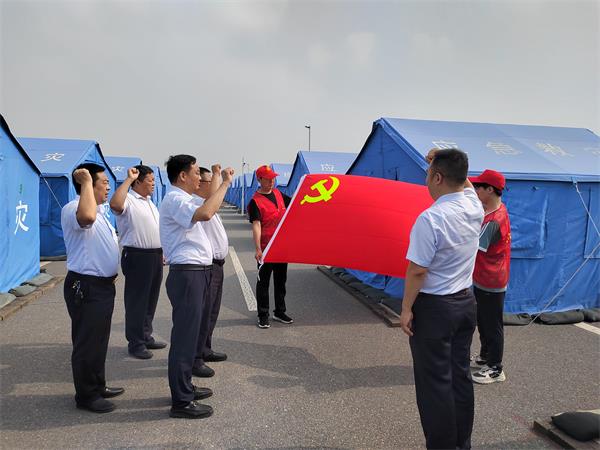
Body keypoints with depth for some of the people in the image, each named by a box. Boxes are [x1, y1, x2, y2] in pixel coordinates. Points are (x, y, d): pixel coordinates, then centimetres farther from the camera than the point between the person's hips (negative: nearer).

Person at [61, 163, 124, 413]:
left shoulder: (99, 210, 15)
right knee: (87, 343, 1)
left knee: (99, 340, 19)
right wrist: (86, 181, -31)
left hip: (103, 284, 10)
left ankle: (98, 386, 33)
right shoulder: (72, 209, -17)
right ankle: (86, 396, 14)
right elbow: (87, 216, -43)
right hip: (85, 286, -10)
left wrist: (112, 274, 25)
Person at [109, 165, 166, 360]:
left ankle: (146, 337, 29)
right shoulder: (129, 201, -11)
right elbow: (115, 204, -36)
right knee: (136, 301, 0)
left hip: (155, 256, 9)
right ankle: (135, 343, 11)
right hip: (137, 256, -9)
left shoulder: (149, 202, 18)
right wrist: (128, 179, -27)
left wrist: (161, 253, 20)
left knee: (151, 299, 16)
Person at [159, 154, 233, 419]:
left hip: (196, 273, 11)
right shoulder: (174, 200, -15)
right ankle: (181, 402, 4)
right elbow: (205, 213, -33)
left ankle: (185, 387, 31)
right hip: (187, 274, -11)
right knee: (185, 336, -5)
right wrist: (226, 183, -26)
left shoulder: (182, 199, 18)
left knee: (189, 333, 18)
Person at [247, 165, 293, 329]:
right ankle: (263, 315, 14)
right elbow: (256, 226, -19)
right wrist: (258, 249, -26)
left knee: (281, 280, 15)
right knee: (263, 281, 4)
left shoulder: (278, 193, 8)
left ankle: (279, 312, 28)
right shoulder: (255, 201, -12)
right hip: (266, 248, -6)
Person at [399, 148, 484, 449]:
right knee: (460, 375, 18)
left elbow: (417, 270, -20)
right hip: (466, 301, 8)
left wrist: (406, 308, -11)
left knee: (435, 381, 5)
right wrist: (447, 161, 18)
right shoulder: (475, 208, -2)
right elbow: (465, 183, 22)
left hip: (434, 307, -8)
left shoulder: (431, 218, -23)